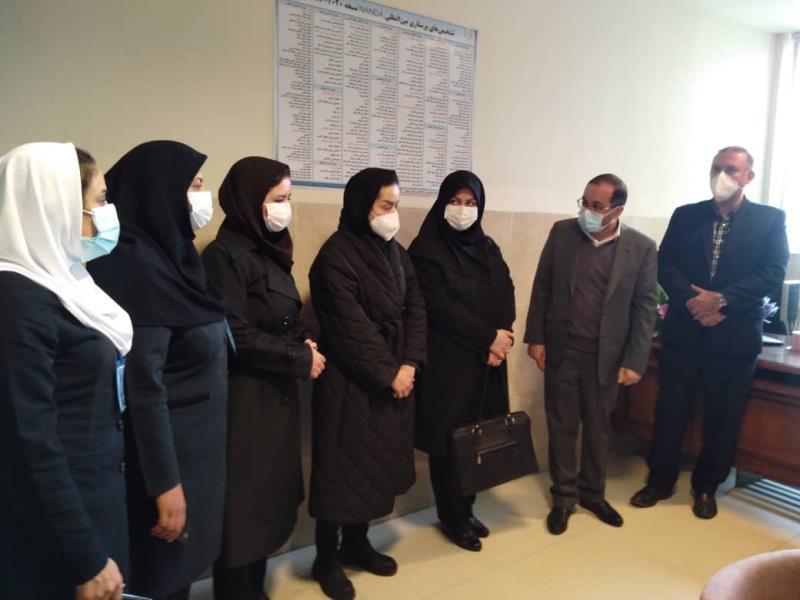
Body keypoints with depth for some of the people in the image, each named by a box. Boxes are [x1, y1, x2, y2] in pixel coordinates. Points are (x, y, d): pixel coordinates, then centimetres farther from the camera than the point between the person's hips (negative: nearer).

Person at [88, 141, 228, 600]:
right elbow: (144, 385, -24)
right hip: (168, 450, -8)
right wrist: (164, 483, -21)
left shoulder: (173, 254, 7)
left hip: (198, 442, 8)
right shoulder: (137, 265, -21)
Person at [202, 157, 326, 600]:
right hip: (246, 398, -9)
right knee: (245, 507, 4)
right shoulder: (226, 255, -15)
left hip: (278, 394, 9)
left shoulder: (269, 250, 11)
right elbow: (235, 335, -20)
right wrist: (300, 360, -12)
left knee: (272, 500, 18)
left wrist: (303, 343, -1)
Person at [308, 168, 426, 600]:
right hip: (351, 382, -7)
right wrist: (389, 373, -14)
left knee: (377, 463, 15)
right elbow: (351, 327, -19)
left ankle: (356, 544, 34)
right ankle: (326, 560, 23)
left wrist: (409, 364, -6)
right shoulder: (336, 255, -15)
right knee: (344, 467, 4)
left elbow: (415, 308, 6)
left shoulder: (394, 252, 9)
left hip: (396, 378, 7)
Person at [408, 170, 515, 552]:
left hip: (487, 360, 6)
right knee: (449, 439, 3)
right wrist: (488, 337, -12)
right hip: (448, 360, -5)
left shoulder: (487, 248, 12)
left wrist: (502, 336, -11)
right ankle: (452, 518, 20)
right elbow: (442, 308, -14)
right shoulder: (426, 251, -7)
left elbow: (506, 294, 6)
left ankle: (466, 509, 27)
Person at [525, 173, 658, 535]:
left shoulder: (641, 247, -6)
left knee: (598, 427, 15)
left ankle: (592, 492, 35)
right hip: (561, 351, 1)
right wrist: (536, 338, -2)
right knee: (562, 427, 11)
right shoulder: (562, 232, -3)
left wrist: (635, 361, -8)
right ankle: (563, 496, 28)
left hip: (606, 356, 0)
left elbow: (645, 308, -4)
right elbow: (542, 287, 2)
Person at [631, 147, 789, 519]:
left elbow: (773, 274, -8)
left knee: (722, 417, 10)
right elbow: (665, 266, 0)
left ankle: (706, 487, 30)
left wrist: (721, 300, -19)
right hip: (683, 331, 1)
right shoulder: (685, 216, 7)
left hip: (735, 336, -1)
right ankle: (660, 481, 26)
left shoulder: (770, 219, 2)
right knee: (670, 410, 9)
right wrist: (693, 301, -15)